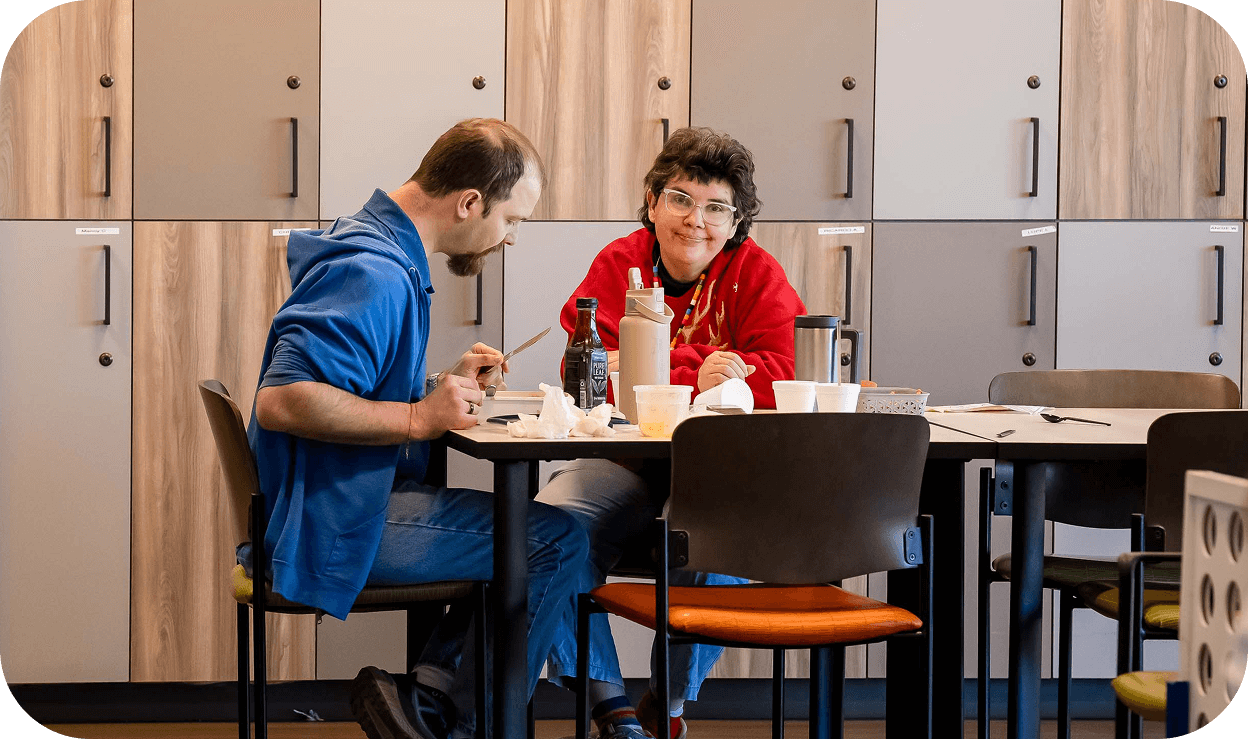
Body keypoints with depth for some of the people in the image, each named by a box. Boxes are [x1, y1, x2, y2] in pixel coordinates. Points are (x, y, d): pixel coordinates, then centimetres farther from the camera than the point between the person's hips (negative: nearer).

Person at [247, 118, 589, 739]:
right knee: (555, 541, -13)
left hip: (359, 498, 11)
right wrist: (420, 417, -23)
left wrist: (444, 387, 12)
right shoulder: (374, 274, -19)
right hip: (332, 523, -11)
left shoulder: (377, 247, 16)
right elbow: (281, 401, -30)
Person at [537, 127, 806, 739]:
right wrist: (697, 376, -23)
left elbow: (787, 374, -15)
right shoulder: (618, 264, 2)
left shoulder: (755, 273, 1)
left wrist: (661, 368, -19)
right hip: (627, 459, 2)